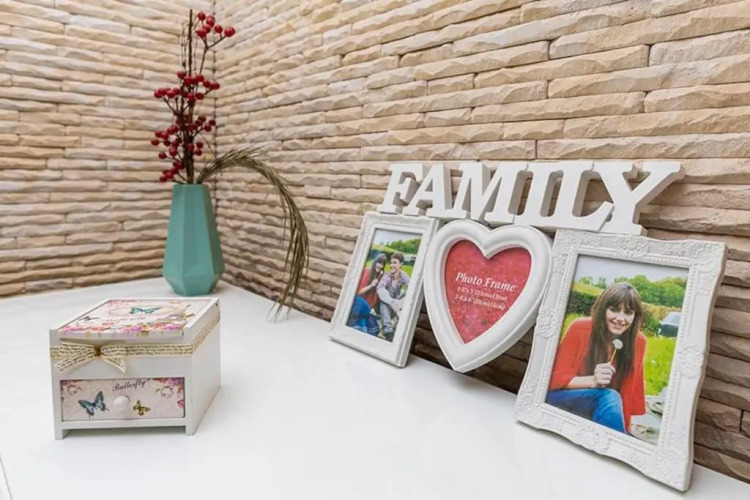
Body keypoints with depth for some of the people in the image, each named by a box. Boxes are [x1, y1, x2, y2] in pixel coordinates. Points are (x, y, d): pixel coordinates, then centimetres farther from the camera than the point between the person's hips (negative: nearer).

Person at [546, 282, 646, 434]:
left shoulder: (638, 341, -7)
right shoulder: (580, 328, -16)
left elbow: (633, 389, 3)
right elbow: (557, 378, -13)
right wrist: (593, 381, -29)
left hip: (599, 409, 3)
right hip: (563, 400, -2)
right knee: (609, 397, -29)